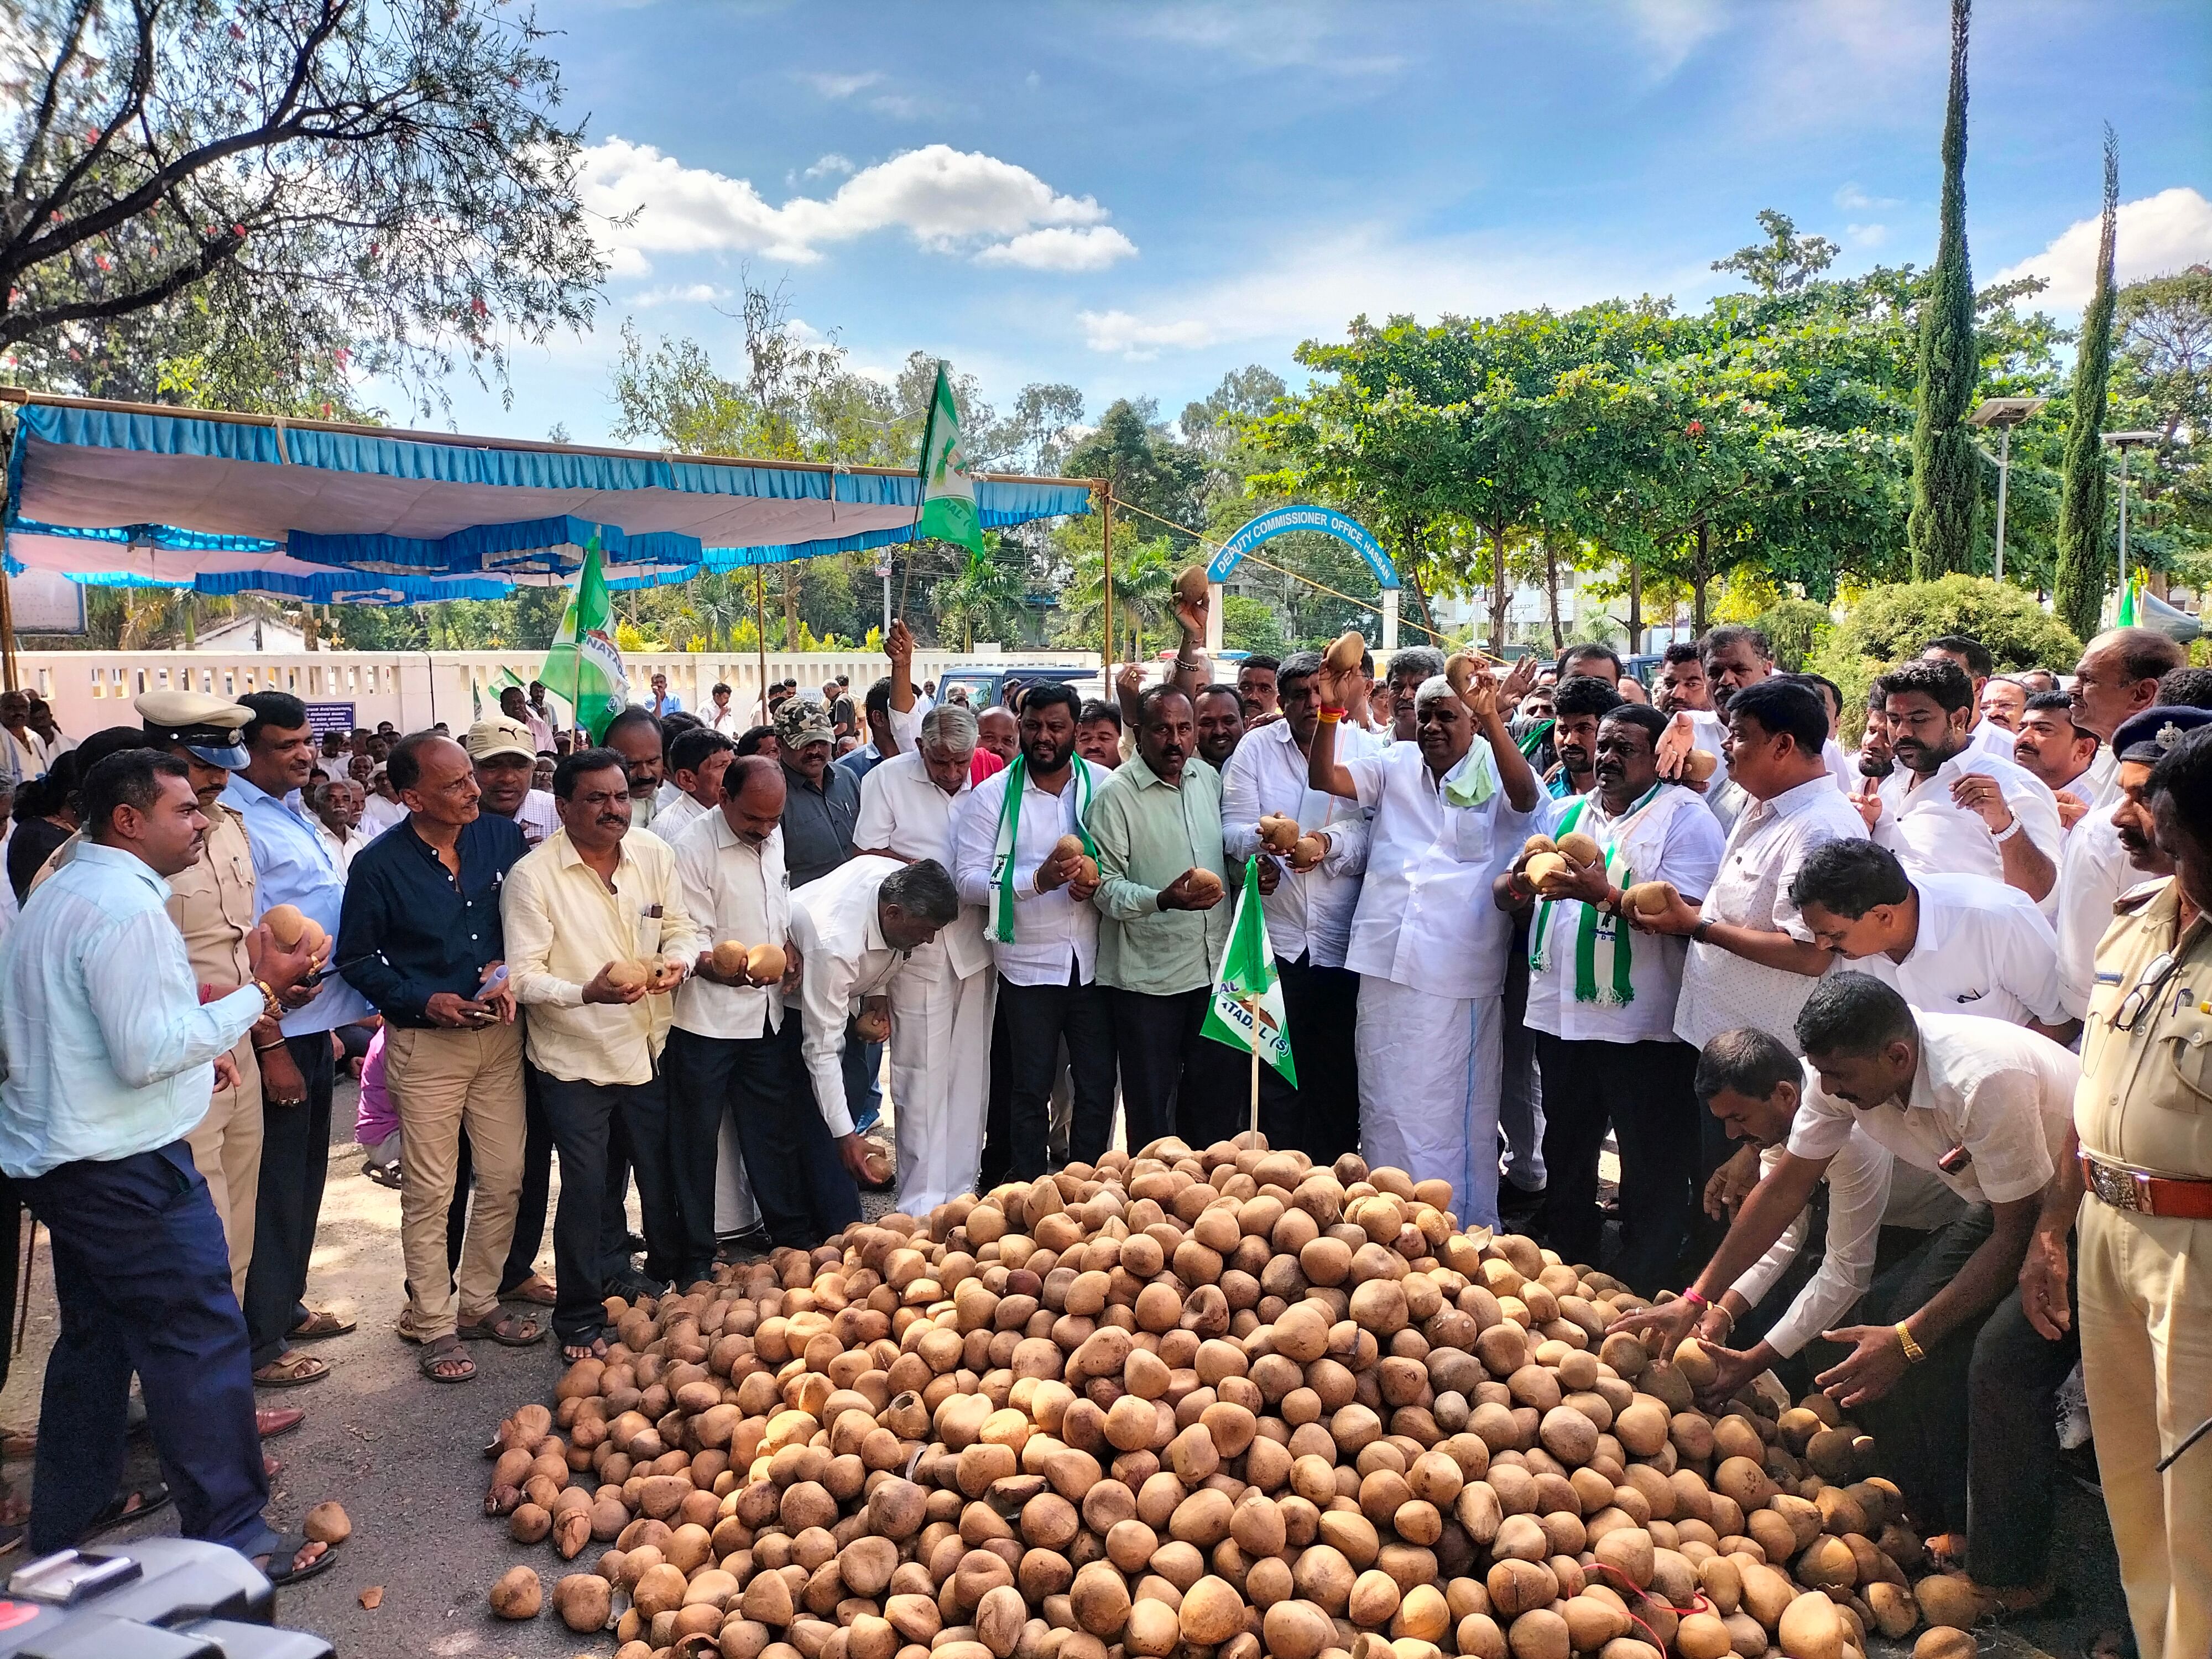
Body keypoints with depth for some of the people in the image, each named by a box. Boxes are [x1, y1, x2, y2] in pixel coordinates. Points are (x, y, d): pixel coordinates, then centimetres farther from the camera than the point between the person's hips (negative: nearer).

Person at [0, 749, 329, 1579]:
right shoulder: (128, 909, -21)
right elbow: (146, 1053, -24)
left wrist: (194, 1047, 17)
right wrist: (259, 991, -20)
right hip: (124, 1168, -11)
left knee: (96, 1335, 22)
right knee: (200, 1340, -4)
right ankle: (229, 1537, 3)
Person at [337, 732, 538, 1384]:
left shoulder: (503, 837, -1)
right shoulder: (380, 864, -9)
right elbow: (359, 957, -2)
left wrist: (510, 972, -9)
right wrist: (425, 1001, -14)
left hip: (500, 1034, 4)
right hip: (424, 1043, -3)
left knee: (505, 1180, 10)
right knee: (430, 1193, 4)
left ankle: (478, 1303, 28)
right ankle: (434, 1324, 19)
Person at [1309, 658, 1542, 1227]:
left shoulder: (1496, 775, 1)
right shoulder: (1396, 765, 11)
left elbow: (1526, 796, -20)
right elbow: (1324, 778, 2)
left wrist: (1493, 720, -33)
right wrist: (1330, 712, -14)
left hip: (1460, 972, -4)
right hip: (1386, 963, 4)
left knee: (1457, 1107, 4)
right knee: (1385, 1104, 14)